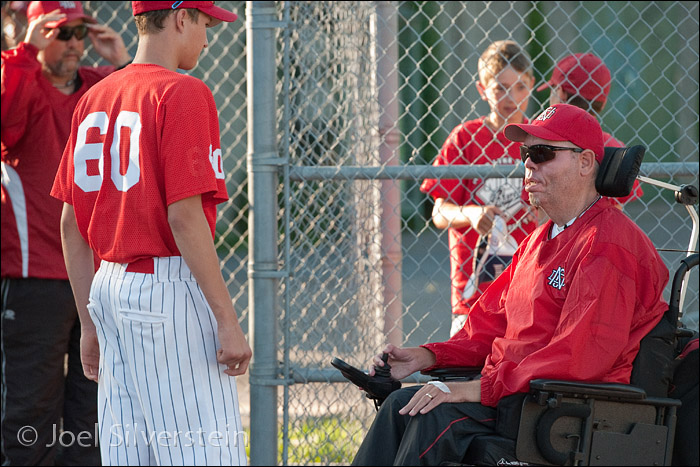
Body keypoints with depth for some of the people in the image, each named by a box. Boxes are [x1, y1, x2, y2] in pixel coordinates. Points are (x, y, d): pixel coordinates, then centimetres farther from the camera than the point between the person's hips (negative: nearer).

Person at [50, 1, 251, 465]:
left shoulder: (93, 99, 13)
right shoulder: (184, 94, -10)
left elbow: (71, 225, 15)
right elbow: (184, 217, -17)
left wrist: (91, 323, 20)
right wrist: (227, 319, -16)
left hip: (110, 284, 8)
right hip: (169, 285, -8)